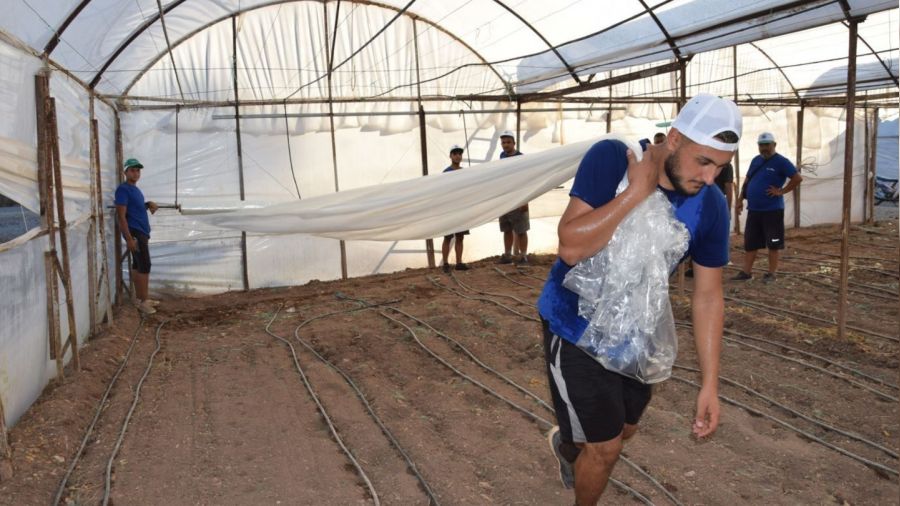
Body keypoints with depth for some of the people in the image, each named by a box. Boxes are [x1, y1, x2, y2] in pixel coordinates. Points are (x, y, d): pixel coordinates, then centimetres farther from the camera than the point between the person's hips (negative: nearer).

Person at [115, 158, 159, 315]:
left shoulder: (135, 189, 15)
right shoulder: (123, 189, -13)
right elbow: (121, 216, -19)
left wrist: (148, 204, 8)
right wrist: (129, 238, -24)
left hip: (141, 232, 9)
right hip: (134, 233, -9)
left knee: (137, 265, 13)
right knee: (145, 266, -10)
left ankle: (140, 298, 20)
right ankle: (143, 301, -7)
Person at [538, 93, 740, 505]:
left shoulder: (711, 207, -14)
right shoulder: (611, 159, -25)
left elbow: (708, 296, -6)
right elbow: (571, 248, -33)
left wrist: (710, 384, -7)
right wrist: (637, 191, -35)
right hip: (576, 326, -5)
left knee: (623, 430, 23)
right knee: (605, 446, 3)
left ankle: (566, 444, 58)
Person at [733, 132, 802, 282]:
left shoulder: (781, 162, -8)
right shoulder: (755, 160, 13)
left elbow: (798, 178, -15)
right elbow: (747, 181, 19)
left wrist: (782, 191, -15)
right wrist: (740, 199, 12)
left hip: (772, 210, -7)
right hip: (753, 210, 7)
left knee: (773, 243, 2)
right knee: (750, 243, 8)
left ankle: (771, 274, 9)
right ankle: (746, 272, 15)